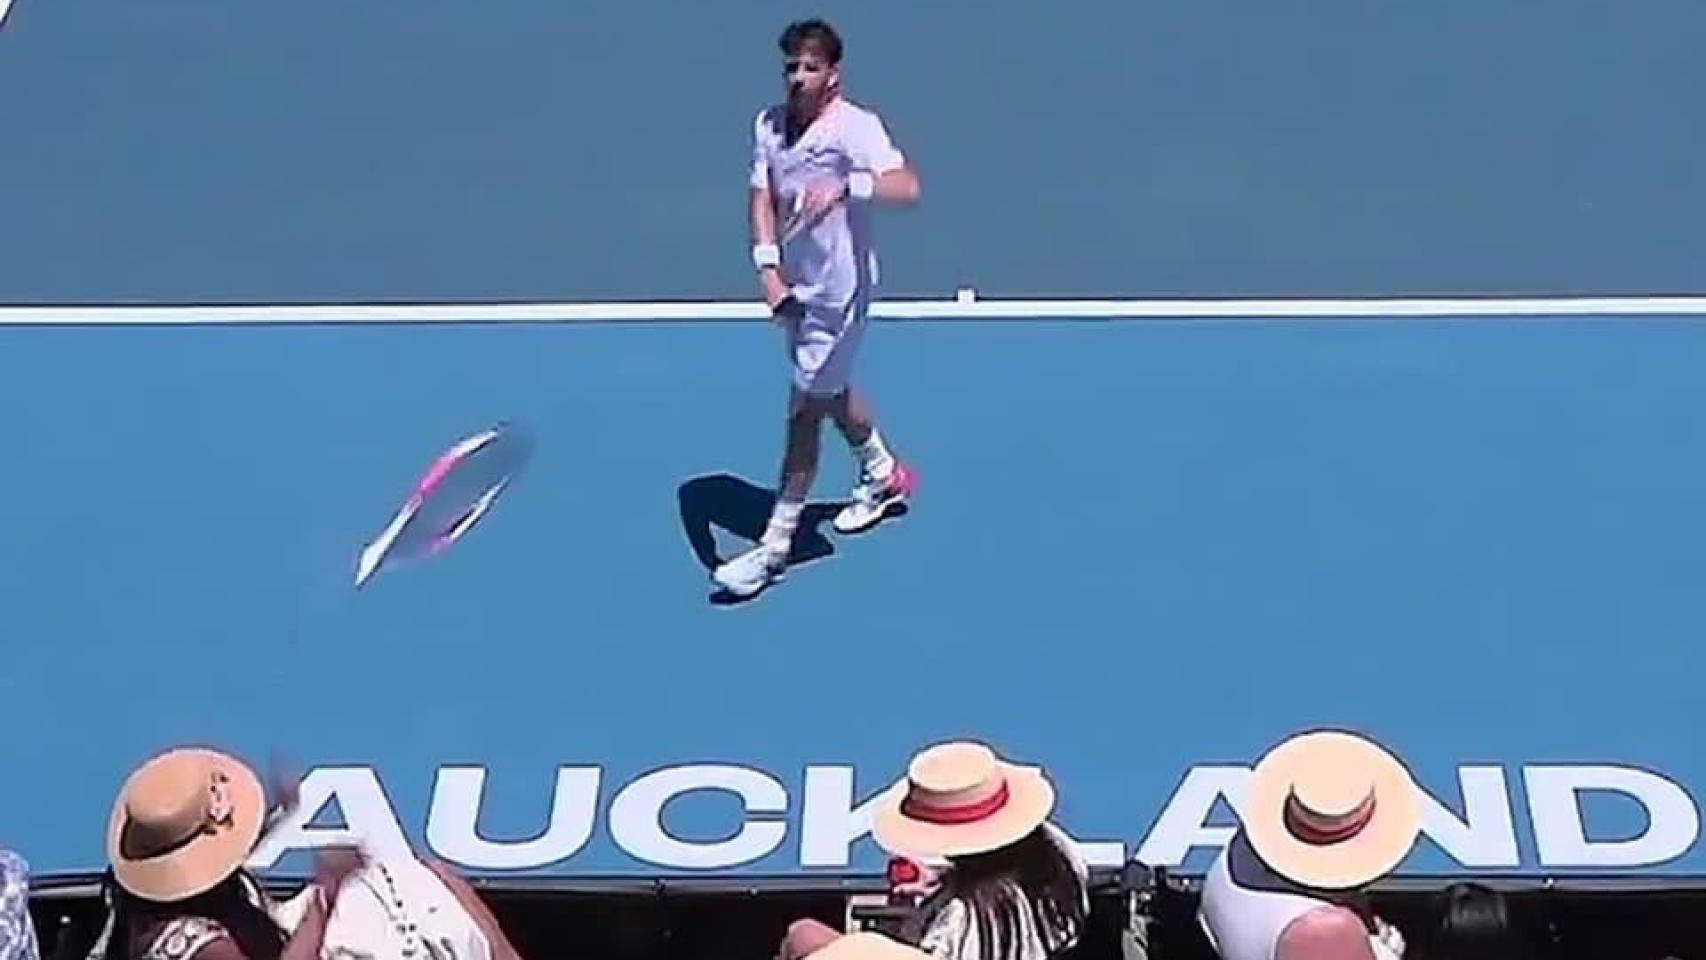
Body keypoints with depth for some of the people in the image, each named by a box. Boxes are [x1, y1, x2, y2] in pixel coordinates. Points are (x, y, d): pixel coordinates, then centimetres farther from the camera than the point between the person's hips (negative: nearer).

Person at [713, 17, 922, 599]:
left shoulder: (856, 127, -18)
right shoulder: (769, 125, 2)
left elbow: (906, 187, -32)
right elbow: (762, 198, -2)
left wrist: (846, 185, -48)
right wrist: (768, 268, -16)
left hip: (839, 290, -7)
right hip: (796, 286, 7)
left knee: (806, 411, -4)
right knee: (833, 393, 25)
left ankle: (774, 548, 1)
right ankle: (884, 475, 51)